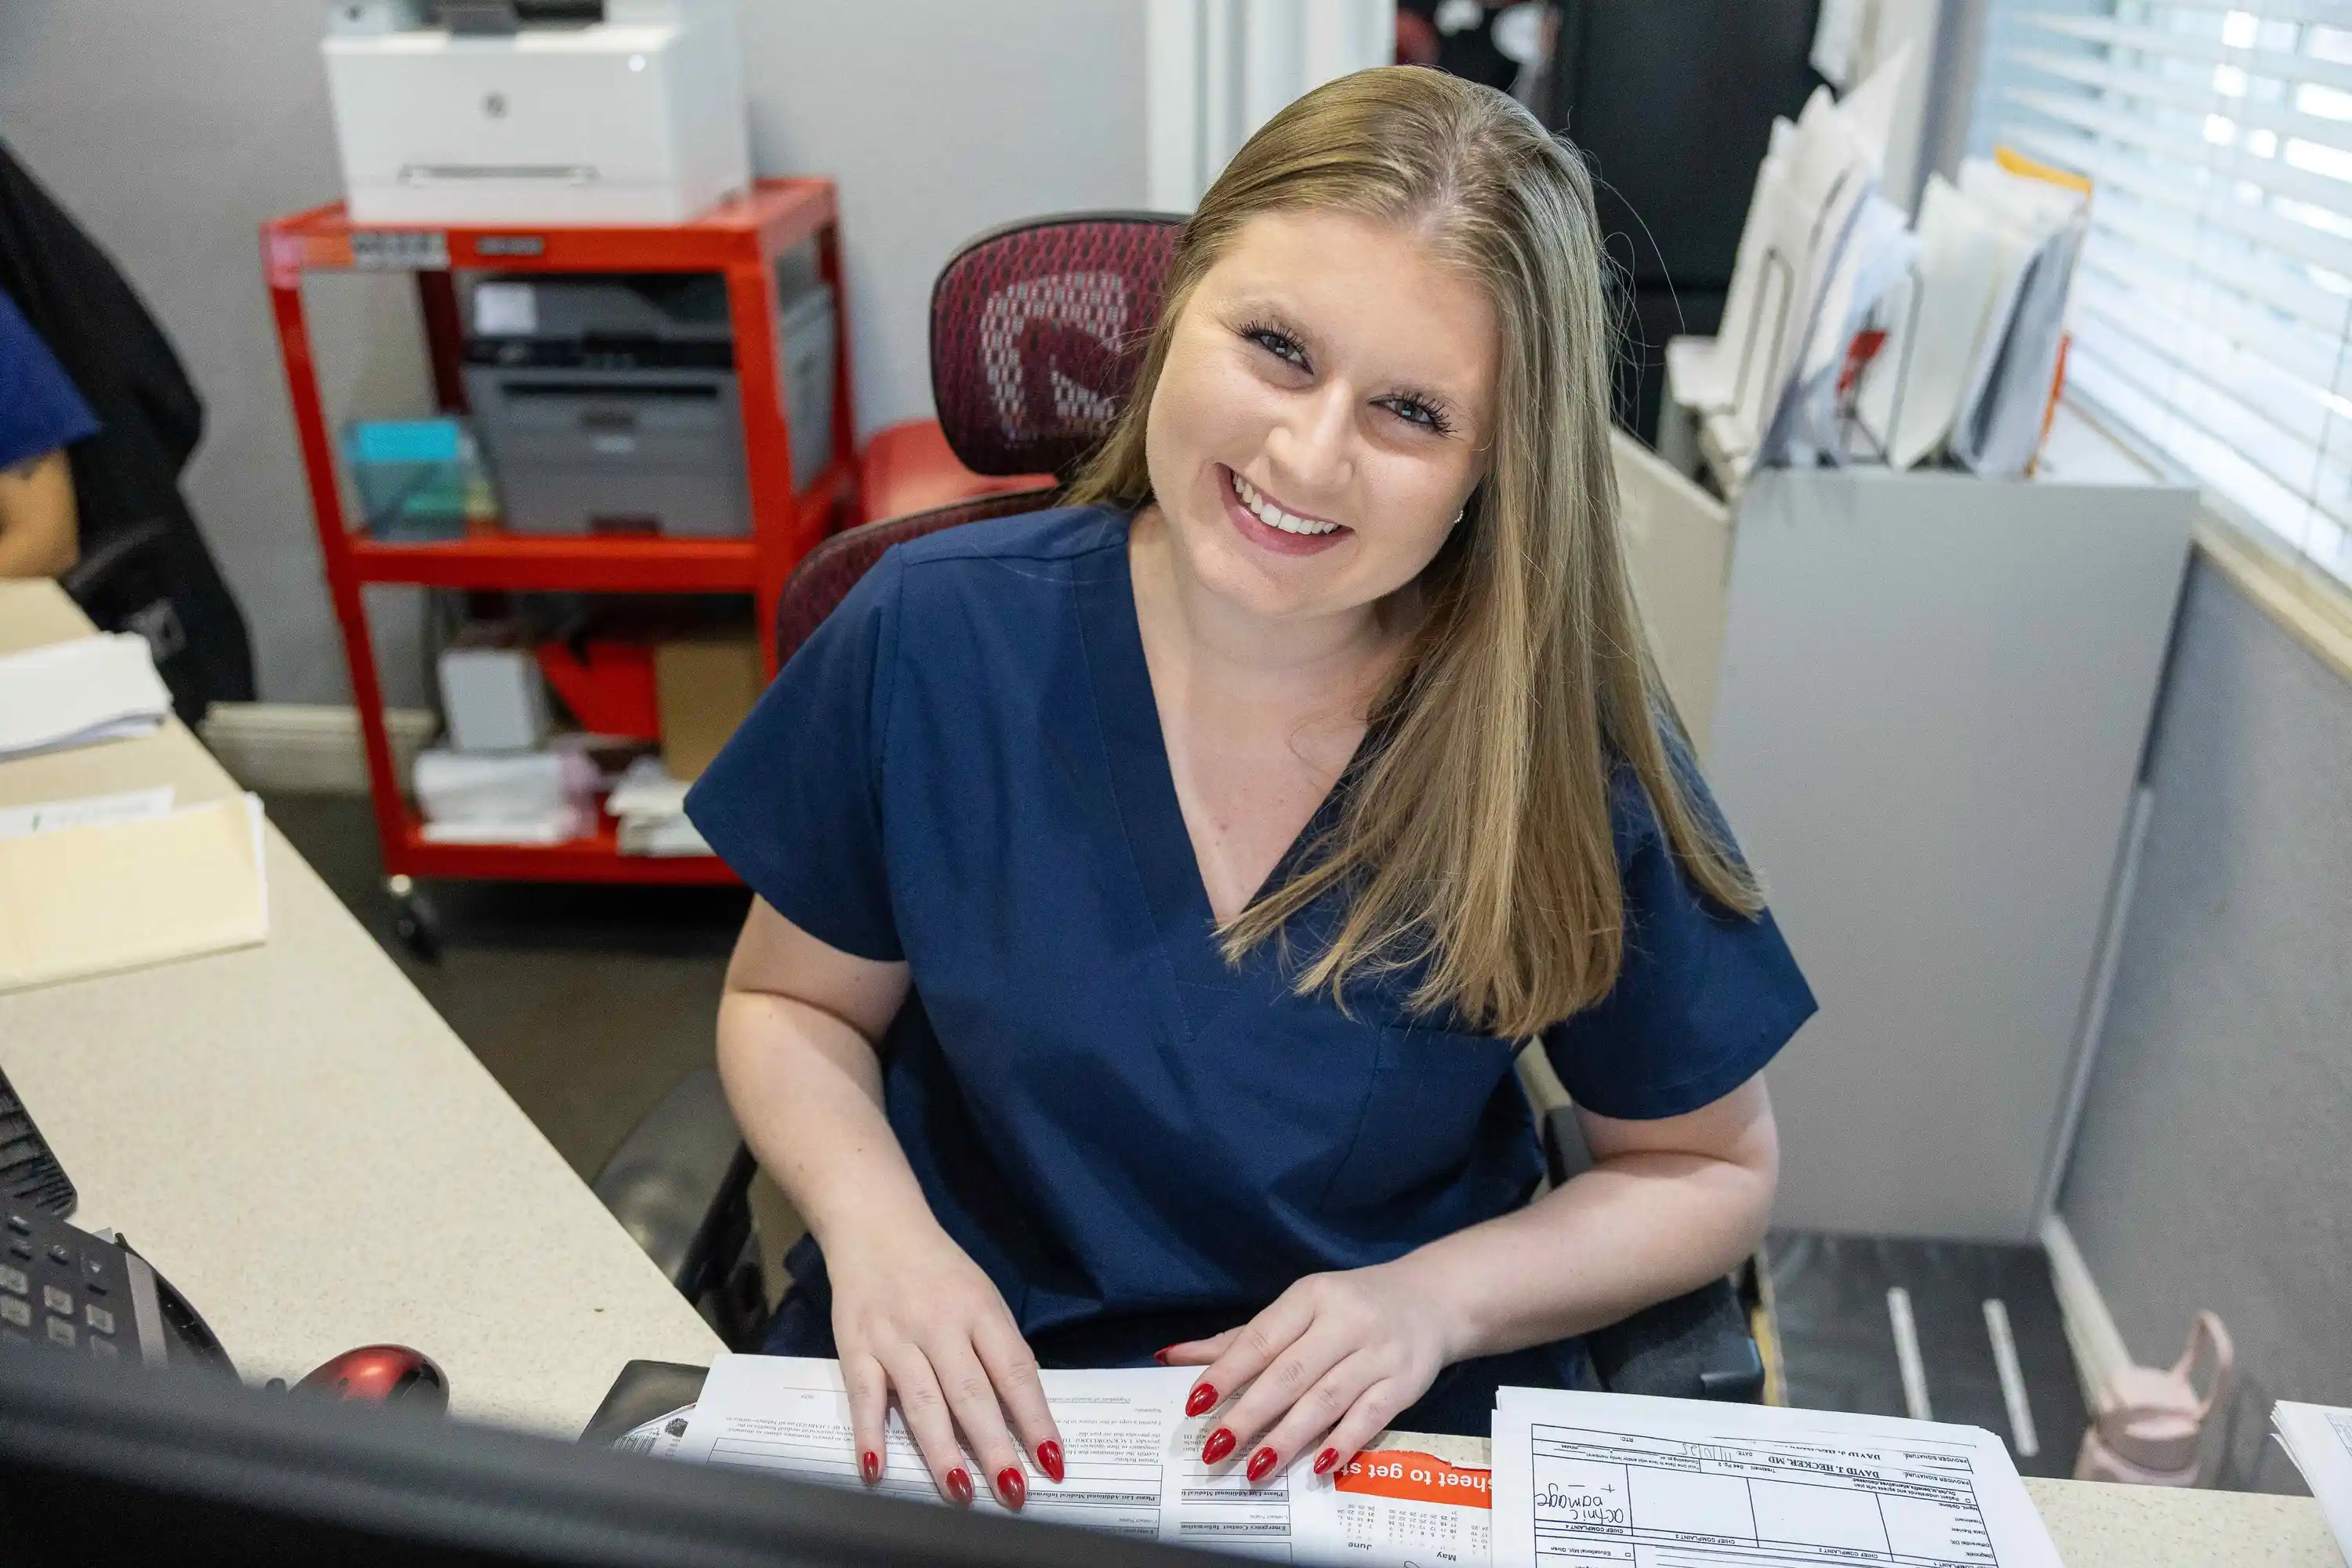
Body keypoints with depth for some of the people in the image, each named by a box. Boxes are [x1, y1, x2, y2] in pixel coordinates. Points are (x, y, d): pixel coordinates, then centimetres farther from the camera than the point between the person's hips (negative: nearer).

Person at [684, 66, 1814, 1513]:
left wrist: (1435, 1296, -17)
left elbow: (1712, 1171, -1)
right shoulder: (936, 636, -13)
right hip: (963, 1408, -2)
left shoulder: (1566, 743, -15)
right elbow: (792, 1002, 3)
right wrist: (872, 1218, -16)